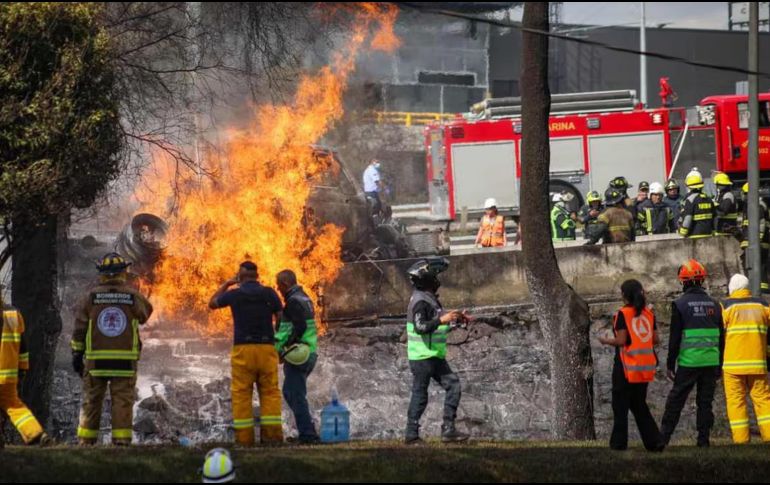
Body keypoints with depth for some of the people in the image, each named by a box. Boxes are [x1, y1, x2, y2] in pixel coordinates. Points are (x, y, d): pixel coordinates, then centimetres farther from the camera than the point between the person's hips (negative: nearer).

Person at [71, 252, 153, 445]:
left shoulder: (91, 296, -1)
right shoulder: (133, 296, -3)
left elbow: (79, 328, 1)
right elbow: (145, 313, 13)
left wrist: (77, 354, 8)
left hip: (95, 359, 1)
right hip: (125, 360, -1)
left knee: (91, 400, 8)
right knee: (123, 400, 2)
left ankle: (86, 440, 8)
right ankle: (122, 440, -3)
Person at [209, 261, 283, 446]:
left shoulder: (234, 294, 1)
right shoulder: (269, 294, 3)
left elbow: (212, 304, 19)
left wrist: (226, 284, 27)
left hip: (243, 349, -1)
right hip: (267, 347, 1)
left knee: (241, 394, 2)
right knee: (270, 392, 5)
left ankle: (244, 437, -3)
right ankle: (271, 434, -3)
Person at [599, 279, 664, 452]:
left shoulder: (623, 314, -11)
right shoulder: (648, 313, 6)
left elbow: (621, 340, -16)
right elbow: (655, 339, 6)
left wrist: (606, 340, 2)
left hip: (626, 366, -6)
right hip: (645, 367, 6)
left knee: (620, 405, 5)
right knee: (639, 405, 15)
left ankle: (619, 443, 6)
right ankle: (654, 441, 4)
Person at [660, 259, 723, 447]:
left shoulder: (680, 304, -5)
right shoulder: (713, 304, 9)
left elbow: (675, 338, -6)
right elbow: (721, 338, 12)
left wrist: (670, 365, 0)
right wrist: (719, 365, 18)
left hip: (688, 363, -4)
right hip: (711, 362, 4)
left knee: (676, 400, 3)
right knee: (705, 402, 7)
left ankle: (663, 437, 4)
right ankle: (704, 440, 3)